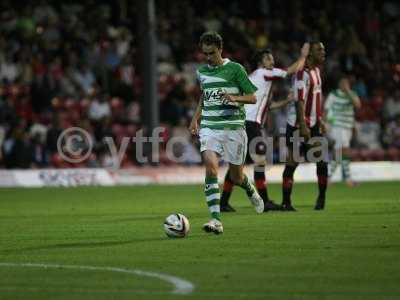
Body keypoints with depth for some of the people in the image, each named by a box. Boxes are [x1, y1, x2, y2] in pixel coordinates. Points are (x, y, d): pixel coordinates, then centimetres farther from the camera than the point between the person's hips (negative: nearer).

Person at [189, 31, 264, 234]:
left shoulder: (235, 69, -3)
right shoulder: (201, 72, 11)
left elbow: (252, 97, -2)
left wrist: (234, 98, -21)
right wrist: (195, 119, 19)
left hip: (233, 128, -2)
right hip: (209, 127, 3)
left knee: (236, 176, 4)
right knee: (210, 167, -21)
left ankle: (251, 191, 43)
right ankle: (216, 220, -24)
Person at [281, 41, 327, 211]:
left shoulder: (316, 70, 13)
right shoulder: (303, 73, -16)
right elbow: (299, 101, -21)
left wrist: (320, 120, 21)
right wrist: (303, 126, -25)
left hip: (312, 124, 9)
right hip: (298, 125, -9)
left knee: (322, 160, 3)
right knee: (292, 162, -4)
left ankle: (322, 197, 16)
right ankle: (286, 202, 1)